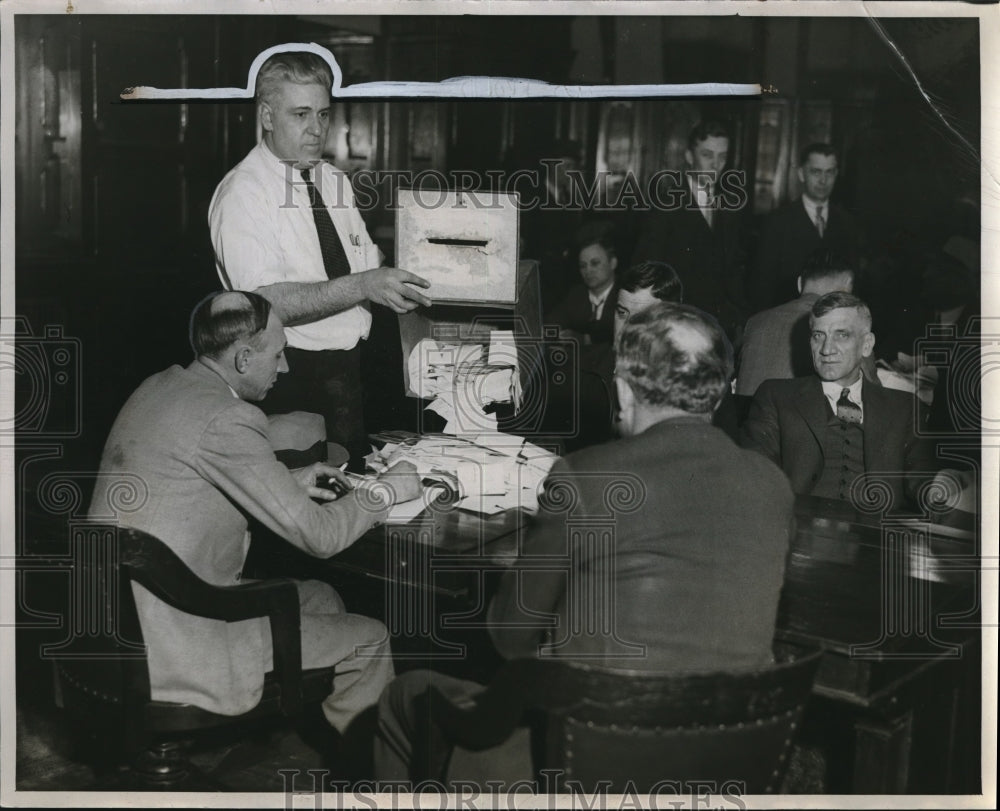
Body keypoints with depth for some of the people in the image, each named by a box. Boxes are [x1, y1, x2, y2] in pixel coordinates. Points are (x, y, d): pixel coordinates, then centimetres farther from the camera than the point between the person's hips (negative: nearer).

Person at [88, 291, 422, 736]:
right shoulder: (226, 419, -23)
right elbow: (319, 536, -18)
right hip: (170, 652, -9)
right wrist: (386, 490, -1)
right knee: (369, 640, 2)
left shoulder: (162, 386, 4)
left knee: (320, 598, 21)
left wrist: (287, 482, 14)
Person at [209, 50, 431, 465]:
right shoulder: (242, 193, -12)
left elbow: (368, 261, 11)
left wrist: (395, 281, -11)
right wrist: (363, 286, -30)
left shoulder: (334, 179, 11)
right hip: (291, 379, -6)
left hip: (354, 363, 7)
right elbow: (267, 303, -23)